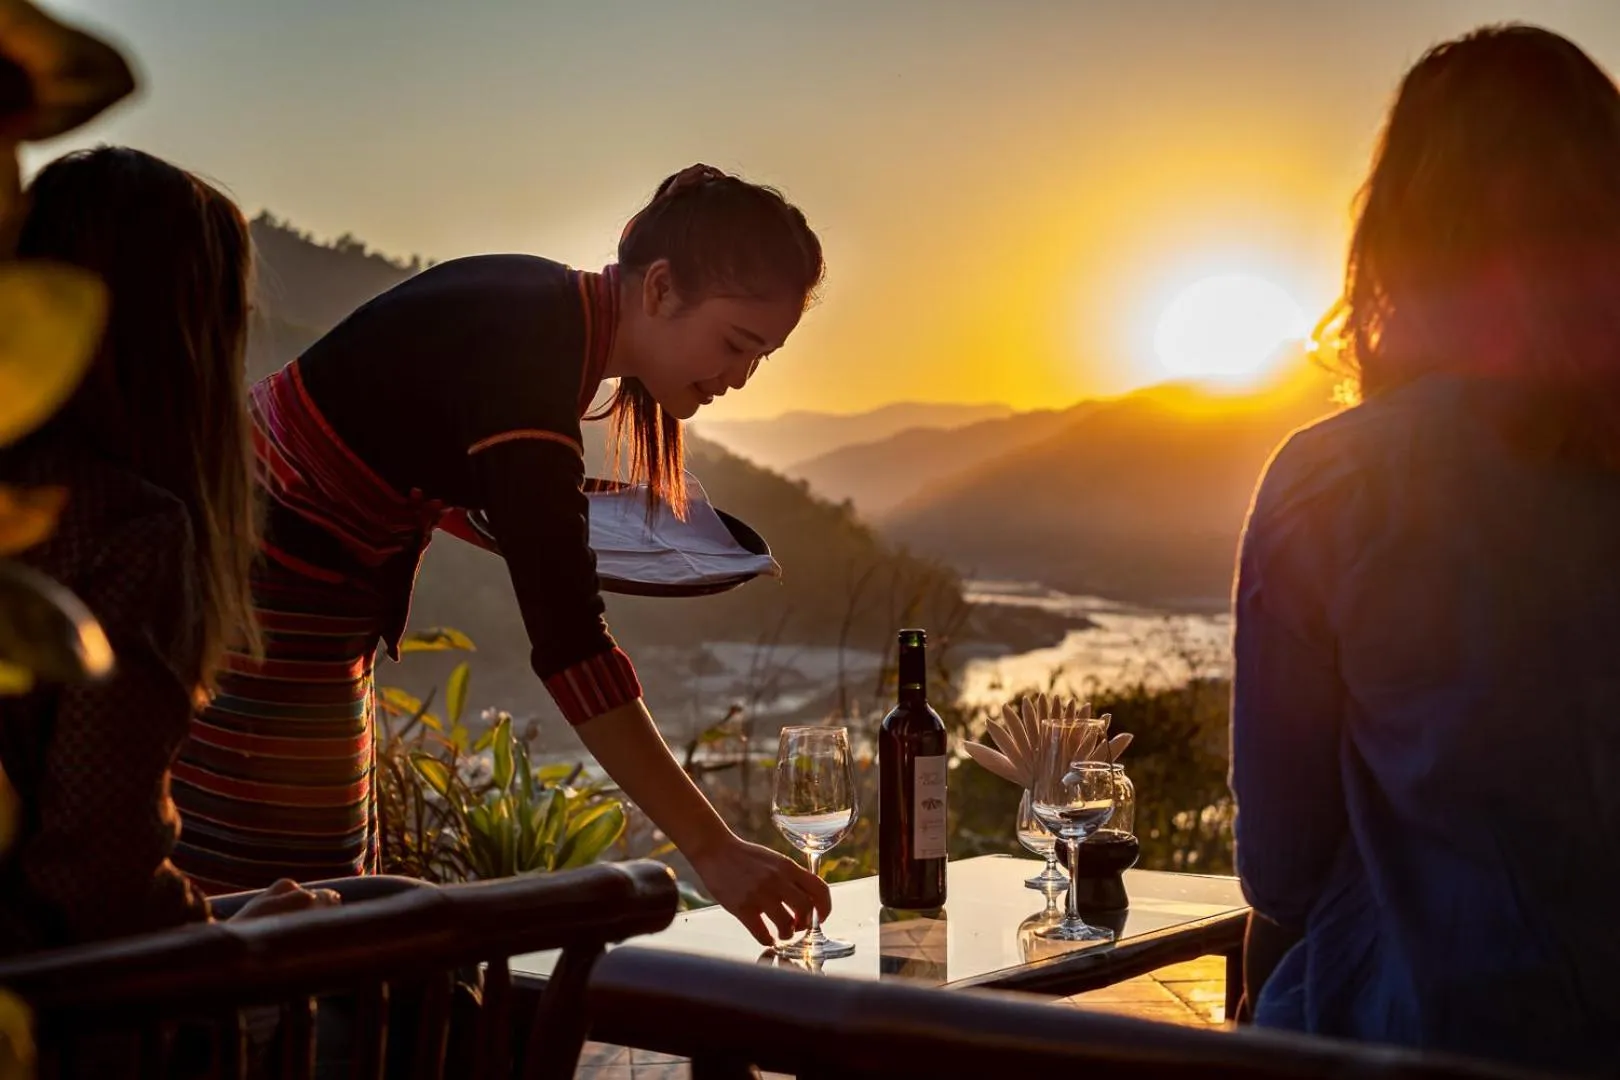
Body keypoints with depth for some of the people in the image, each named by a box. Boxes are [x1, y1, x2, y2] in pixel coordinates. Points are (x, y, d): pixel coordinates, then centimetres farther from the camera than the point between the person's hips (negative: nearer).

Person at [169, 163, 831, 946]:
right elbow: (569, 644, -33)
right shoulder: (524, 356, -27)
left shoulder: (550, 309, 1)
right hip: (259, 595, -10)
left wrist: (556, 517, -1)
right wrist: (711, 850, -35)